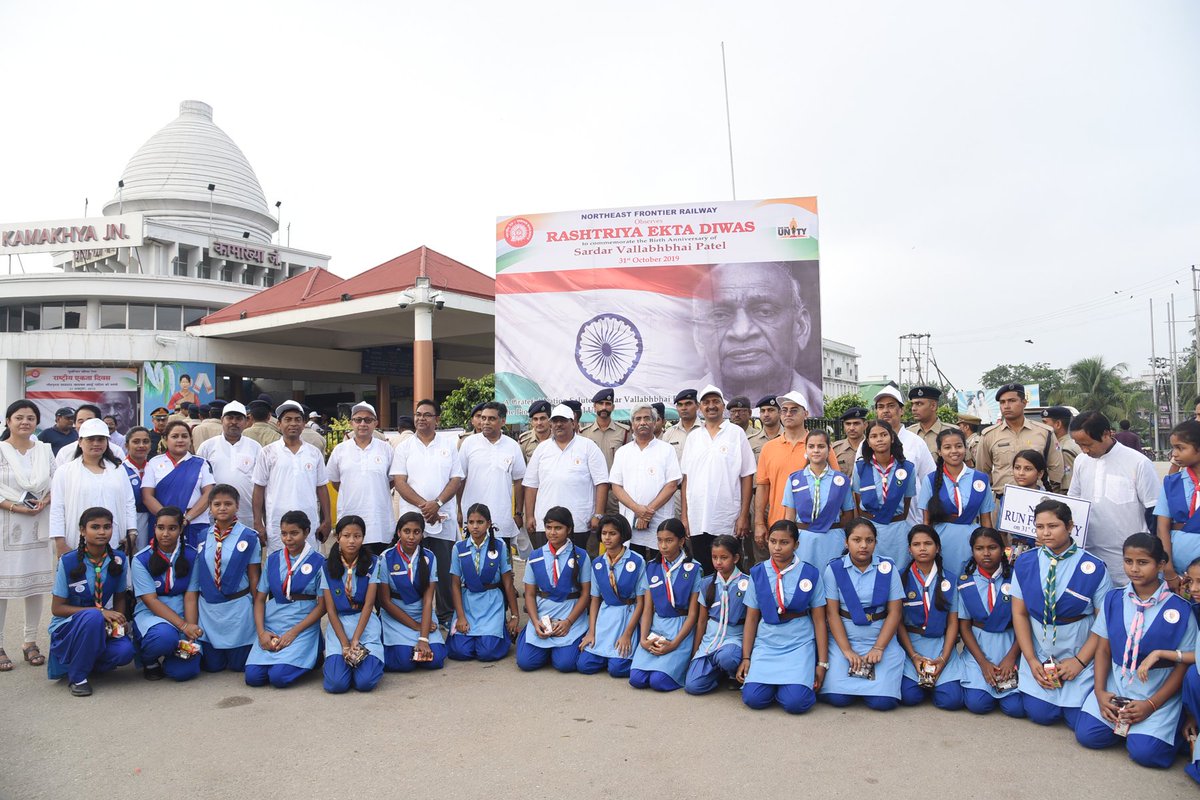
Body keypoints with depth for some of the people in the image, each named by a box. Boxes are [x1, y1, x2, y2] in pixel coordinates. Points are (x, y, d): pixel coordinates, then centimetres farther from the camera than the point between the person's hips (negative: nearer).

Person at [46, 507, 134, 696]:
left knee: (125, 650, -29)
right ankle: (76, 676, -16)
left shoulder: (119, 561, -3)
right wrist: (99, 612, -22)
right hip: (67, 628, -3)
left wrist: (118, 621, -13)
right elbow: (57, 608, -9)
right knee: (93, 616, -38)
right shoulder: (68, 562, -13)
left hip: (102, 627, 3)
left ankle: (87, 661, 5)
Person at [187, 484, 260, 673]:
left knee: (239, 665, 4)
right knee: (211, 666, 10)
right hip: (207, 609, 3)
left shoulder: (248, 537, -7)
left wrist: (258, 617, -2)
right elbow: (192, 586, 5)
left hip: (238, 609, -3)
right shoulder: (202, 538, 2)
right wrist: (190, 627, 1)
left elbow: (254, 579, -3)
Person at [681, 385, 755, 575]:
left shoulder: (736, 433, 1)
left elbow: (747, 477, -1)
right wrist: (684, 516, 5)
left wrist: (744, 516, -6)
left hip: (728, 522, -3)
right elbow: (686, 479, 11)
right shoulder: (693, 437, 10)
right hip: (697, 522, 3)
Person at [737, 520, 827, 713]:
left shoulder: (810, 574, -2)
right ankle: (775, 681, 14)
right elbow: (751, 619, 6)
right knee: (753, 698, -18)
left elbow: (819, 620, 2)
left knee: (795, 702, -22)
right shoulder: (757, 573, 3)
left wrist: (822, 663, 1)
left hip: (800, 644, -2)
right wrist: (746, 658, 1)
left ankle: (797, 680, 12)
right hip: (766, 643, 2)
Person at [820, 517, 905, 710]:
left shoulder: (888, 568, 0)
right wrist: (847, 651, -13)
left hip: (881, 639, 0)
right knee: (837, 698, -14)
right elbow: (832, 613, -5)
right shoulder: (834, 569, -3)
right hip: (843, 639, 0)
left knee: (882, 701, -15)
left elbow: (894, 612, -1)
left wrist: (878, 648, -11)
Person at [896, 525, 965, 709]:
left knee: (952, 700, -18)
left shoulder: (949, 579, 4)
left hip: (942, 644, 1)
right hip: (910, 643, -1)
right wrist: (913, 656, -11)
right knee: (909, 696, -20)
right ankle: (922, 678, 14)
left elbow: (953, 622, 4)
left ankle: (935, 676, 15)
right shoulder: (902, 578, 0)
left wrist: (943, 658, -8)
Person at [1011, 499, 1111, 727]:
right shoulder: (1024, 563, -2)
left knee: (1080, 720, -8)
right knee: (1040, 713, -6)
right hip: (1039, 653, 2)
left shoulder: (1093, 567, -11)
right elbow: (1019, 613, 0)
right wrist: (1031, 660, -7)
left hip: (1079, 653, -2)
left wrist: (1079, 661, -12)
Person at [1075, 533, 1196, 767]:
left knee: (1145, 751, -20)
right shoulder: (1113, 599, 1)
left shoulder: (1179, 609, -8)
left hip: (1159, 691, -3)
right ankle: (1121, 721, 17)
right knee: (1087, 735, -12)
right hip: (1115, 685, 3)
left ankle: (1169, 726, 11)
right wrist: (1100, 691, -8)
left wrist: (1152, 705, -13)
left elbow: (1183, 665, -6)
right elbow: (1103, 650, 5)